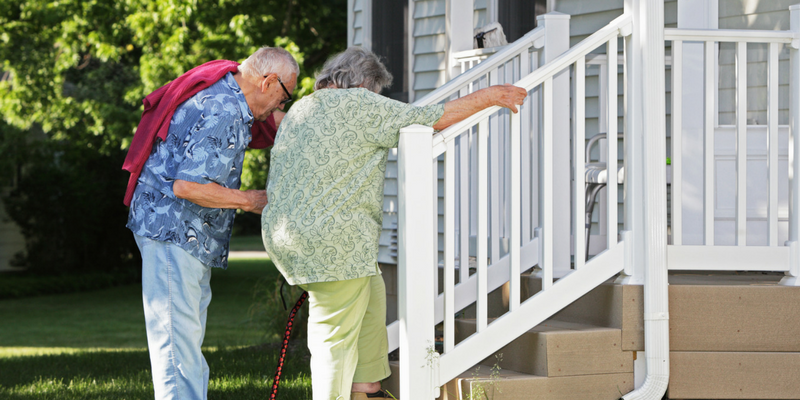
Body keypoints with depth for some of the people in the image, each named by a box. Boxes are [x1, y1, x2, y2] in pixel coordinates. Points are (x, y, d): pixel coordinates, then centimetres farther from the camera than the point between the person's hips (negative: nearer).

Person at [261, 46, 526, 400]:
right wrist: (489, 96, 3)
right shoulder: (359, 105, -8)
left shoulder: (301, 109, 18)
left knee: (371, 294, 25)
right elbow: (433, 119, -7)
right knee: (336, 337, -3)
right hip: (330, 241, -9)